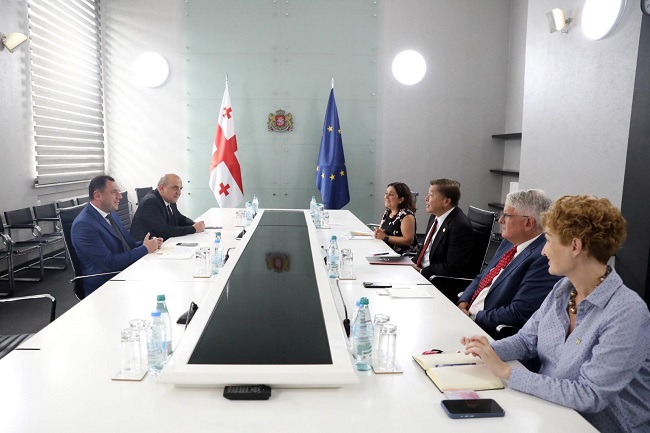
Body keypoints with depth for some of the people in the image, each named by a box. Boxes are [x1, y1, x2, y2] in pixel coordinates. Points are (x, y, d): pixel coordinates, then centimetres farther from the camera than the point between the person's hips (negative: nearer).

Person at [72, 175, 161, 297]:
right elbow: (109, 262, -19)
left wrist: (148, 243, -2)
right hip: (103, 286, -8)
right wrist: (145, 249, -14)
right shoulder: (83, 225, -14)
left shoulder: (111, 214, 12)